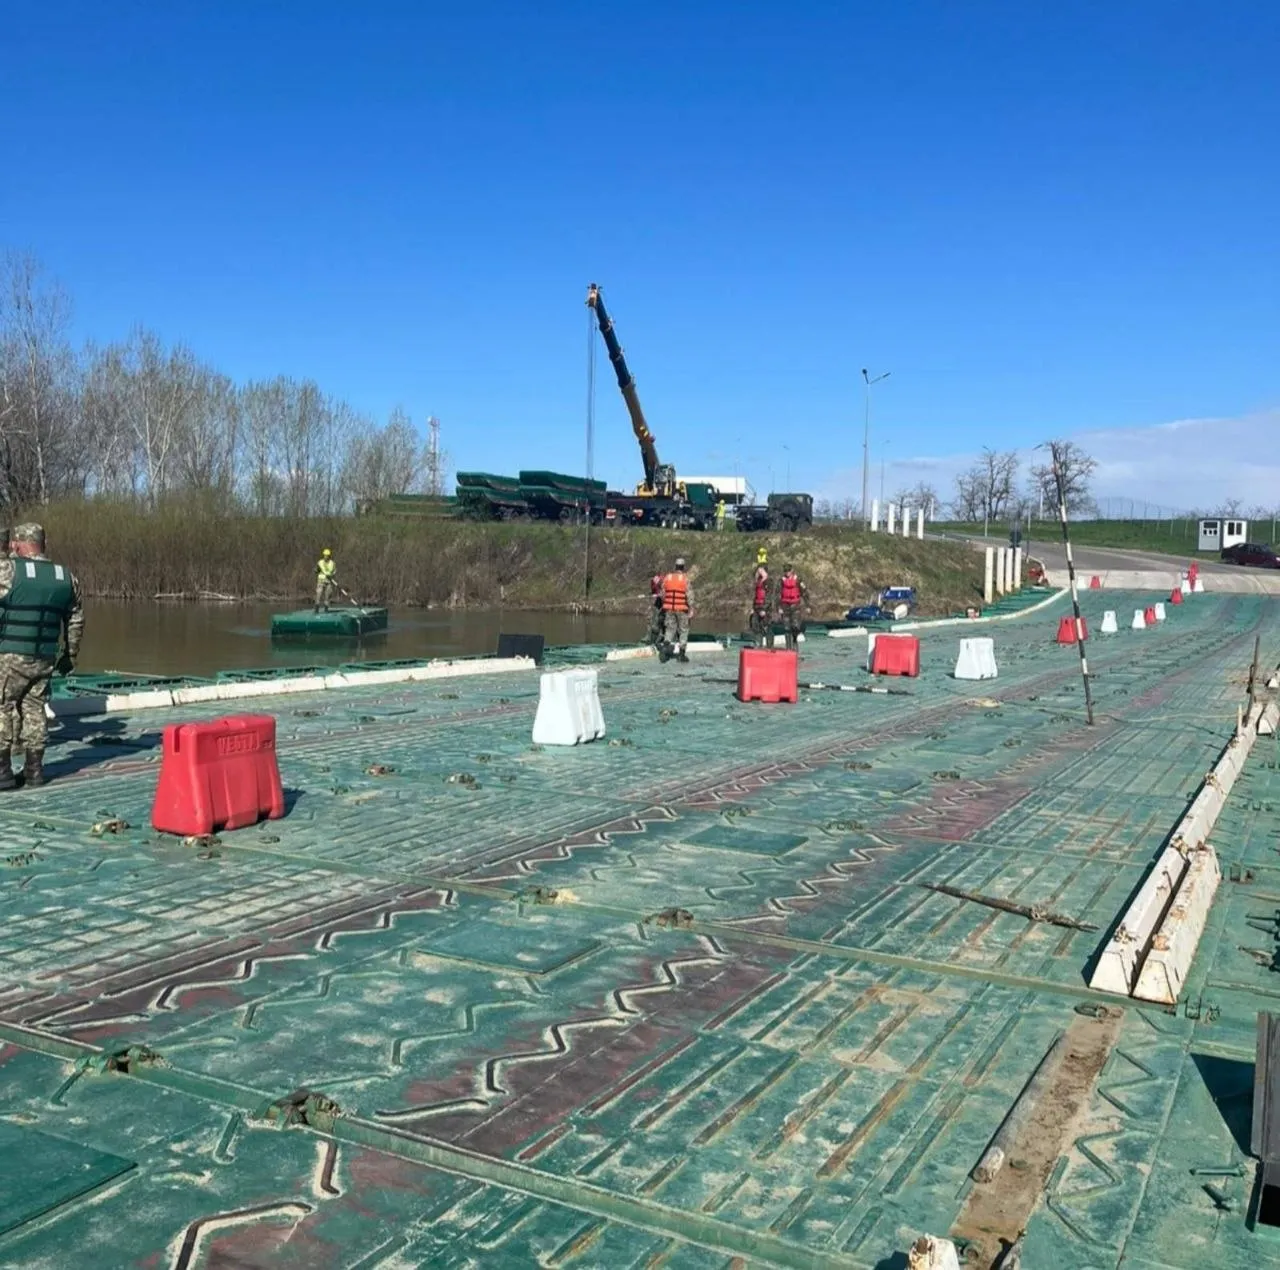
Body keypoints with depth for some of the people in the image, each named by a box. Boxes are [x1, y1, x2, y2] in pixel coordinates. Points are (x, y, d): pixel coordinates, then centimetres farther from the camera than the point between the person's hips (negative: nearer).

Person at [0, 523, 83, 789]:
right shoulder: (67, 578, 6)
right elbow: (76, 622, 13)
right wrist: (70, 656, 23)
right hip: (45, 659, 5)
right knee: (35, 710, 12)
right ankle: (34, 770, 16)